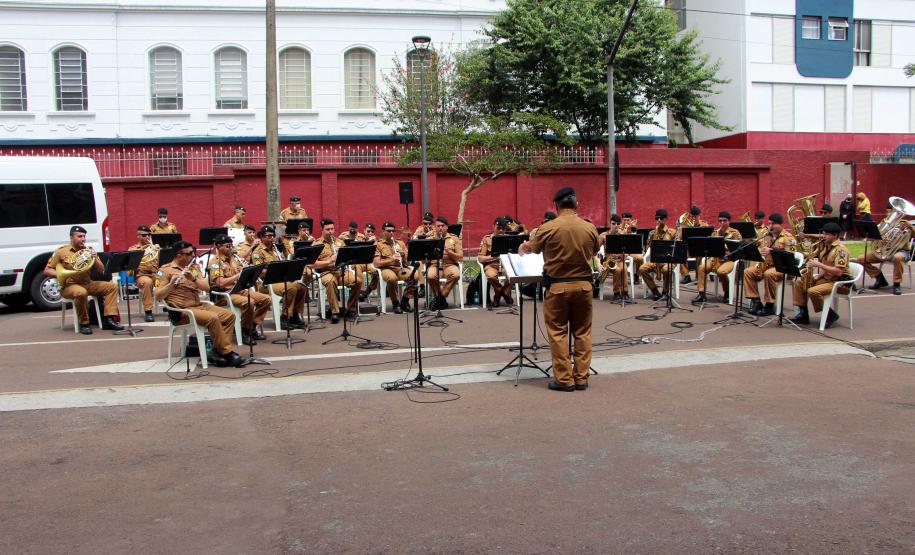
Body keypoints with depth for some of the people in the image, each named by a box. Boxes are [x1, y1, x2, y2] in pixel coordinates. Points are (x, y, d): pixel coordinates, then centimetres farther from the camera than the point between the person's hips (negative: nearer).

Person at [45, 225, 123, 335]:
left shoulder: (88, 251, 9)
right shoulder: (61, 251, -2)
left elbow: (101, 270, 6)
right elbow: (47, 270, -1)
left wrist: (95, 259, -13)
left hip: (87, 284, 5)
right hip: (69, 286, -5)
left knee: (112, 286, -13)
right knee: (81, 292, -39)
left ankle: (108, 320, -19)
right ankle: (84, 324, -21)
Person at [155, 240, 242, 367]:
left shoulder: (194, 267, 14)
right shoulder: (166, 270, -4)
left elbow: (207, 288, 3)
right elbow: (158, 296, -12)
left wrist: (193, 278, -15)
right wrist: (171, 284, -29)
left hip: (199, 305, 7)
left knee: (230, 315, -9)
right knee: (213, 318, -29)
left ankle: (218, 351, -11)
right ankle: (227, 353, -20)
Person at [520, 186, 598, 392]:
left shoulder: (548, 228, -11)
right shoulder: (590, 228, -2)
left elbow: (530, 248, 5)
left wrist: (522, 248, 28)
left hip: (557, 286, -3)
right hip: (583, 284, 3)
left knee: (558, 333, 5)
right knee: (582, 332, 11)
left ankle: (564, 379, 7)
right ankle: (581, 377, 15)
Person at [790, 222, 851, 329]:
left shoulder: (840, 249, -16)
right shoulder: (824, 247, 11)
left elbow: (838, 272, -25)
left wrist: (819, 265, -24)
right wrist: (817, 277, 2)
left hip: (840, 281, -9)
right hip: (826, 278, 9)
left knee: (812, 291, -29)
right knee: (799, 282, 2)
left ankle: (831, 315, -8)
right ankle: (803, 314, 1)